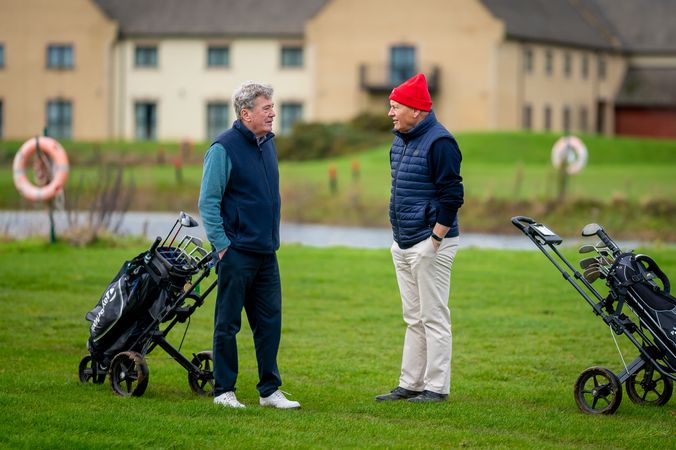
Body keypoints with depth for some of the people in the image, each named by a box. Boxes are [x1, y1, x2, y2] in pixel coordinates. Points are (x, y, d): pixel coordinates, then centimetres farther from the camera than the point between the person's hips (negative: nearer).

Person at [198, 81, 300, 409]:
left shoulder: (268, 143, 12)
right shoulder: (224, 148, -12)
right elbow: (208, 202, -12)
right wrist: (222, 245, -14)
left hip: (266, 253, 7)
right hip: (237, 253, -7)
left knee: (269, 322, 8)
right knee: (227, 324, 2)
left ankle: (270, 390, 15)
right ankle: (223, 391, 10)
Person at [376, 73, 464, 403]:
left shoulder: (439, 142, -14)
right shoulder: (399, 141, 14)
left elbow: (452, 195, -17)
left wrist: (435, 239, -16)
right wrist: (398, 237, 17)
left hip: (430, 244, -9)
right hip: (403, 245, 9)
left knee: (434, 318, -4)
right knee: (414, 319, 13)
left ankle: (436, 388, 1)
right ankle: (409, 384, 18)